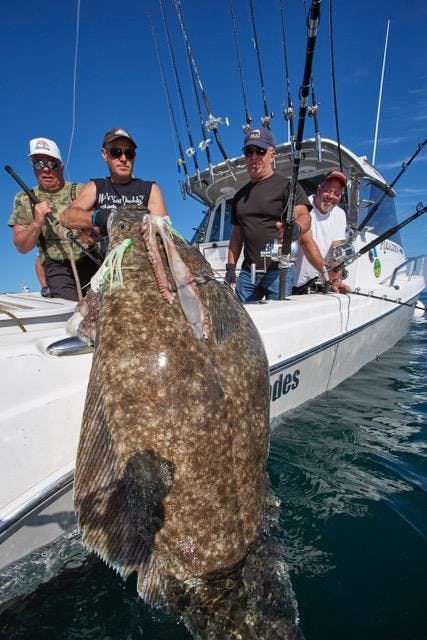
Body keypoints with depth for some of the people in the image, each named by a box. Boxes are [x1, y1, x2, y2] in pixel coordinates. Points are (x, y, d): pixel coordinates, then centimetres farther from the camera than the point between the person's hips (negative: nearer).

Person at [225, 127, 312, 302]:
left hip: (278, 270, -5)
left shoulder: (286, 185, 2)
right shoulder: (240, 195, 20)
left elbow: (304, 216, -12)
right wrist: (230, 267, 11)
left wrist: (296, 228, -35)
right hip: (248, 272, 5)